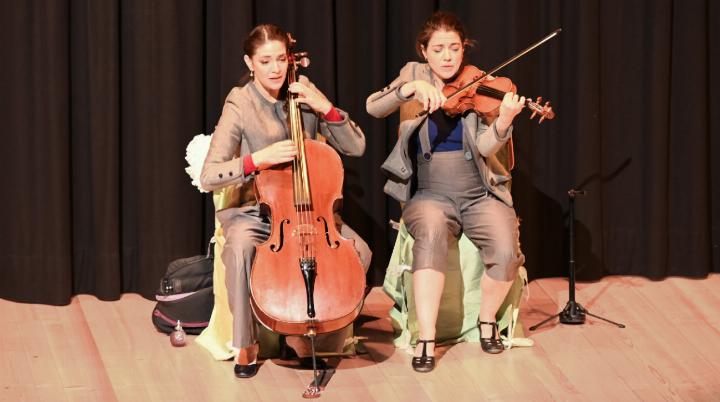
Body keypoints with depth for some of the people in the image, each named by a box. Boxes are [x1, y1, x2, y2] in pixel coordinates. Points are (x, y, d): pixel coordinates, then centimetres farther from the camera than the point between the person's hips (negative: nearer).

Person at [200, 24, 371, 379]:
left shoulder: (303, 94, 1)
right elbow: (209, 177, -17)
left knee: (358, 251, -22)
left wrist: (326, 107, -15)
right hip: (254, 212, -3)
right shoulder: (240, 106, -10)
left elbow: (356, 147, -1)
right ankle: (246, 344, -17)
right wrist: (258, 160, -32)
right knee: (240, 249, -37)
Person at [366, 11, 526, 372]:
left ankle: (487, 319, 4)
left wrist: (505, 119, -35)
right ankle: (426, 339, -31)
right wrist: (412, 87, -28)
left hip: (480, 195, 1)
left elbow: (484, 145, -14)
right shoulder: (414, 75, 4)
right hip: (430, 195, -1)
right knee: (432, 232, -35)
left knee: (506, 251, -27)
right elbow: (373, 107, -13)